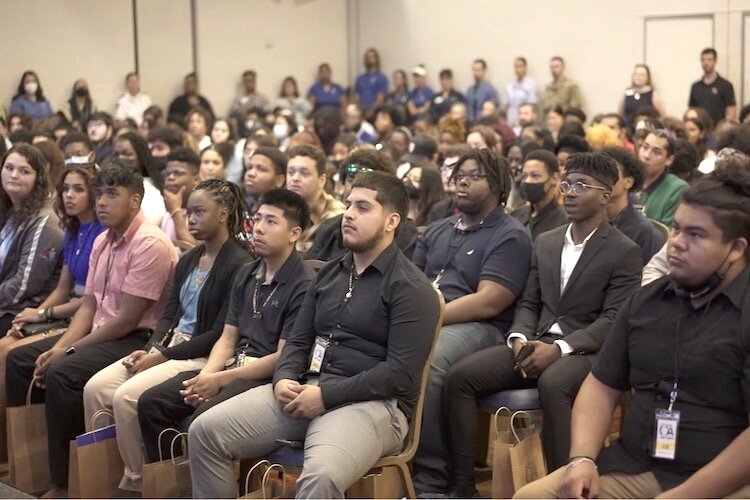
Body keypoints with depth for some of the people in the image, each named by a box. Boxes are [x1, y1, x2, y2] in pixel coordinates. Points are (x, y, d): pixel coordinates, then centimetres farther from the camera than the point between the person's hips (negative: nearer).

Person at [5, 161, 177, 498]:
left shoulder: (150, 245, -18)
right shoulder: (102, 241, 11)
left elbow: (127, 320, -20)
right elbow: (89, 305, 11)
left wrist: (68, 351, -15)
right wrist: (58, 347, -6)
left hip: (137, 340, -10)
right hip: (102, 332, 10)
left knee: (62, 374, -29)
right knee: (18, 359, 5)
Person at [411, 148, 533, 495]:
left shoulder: (510, 237, 1)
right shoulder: (436, 231, 24)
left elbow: (487, 303, -11)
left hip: (478, 328, -6)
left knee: (425, 360, -36)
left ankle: (430, 477, -26)